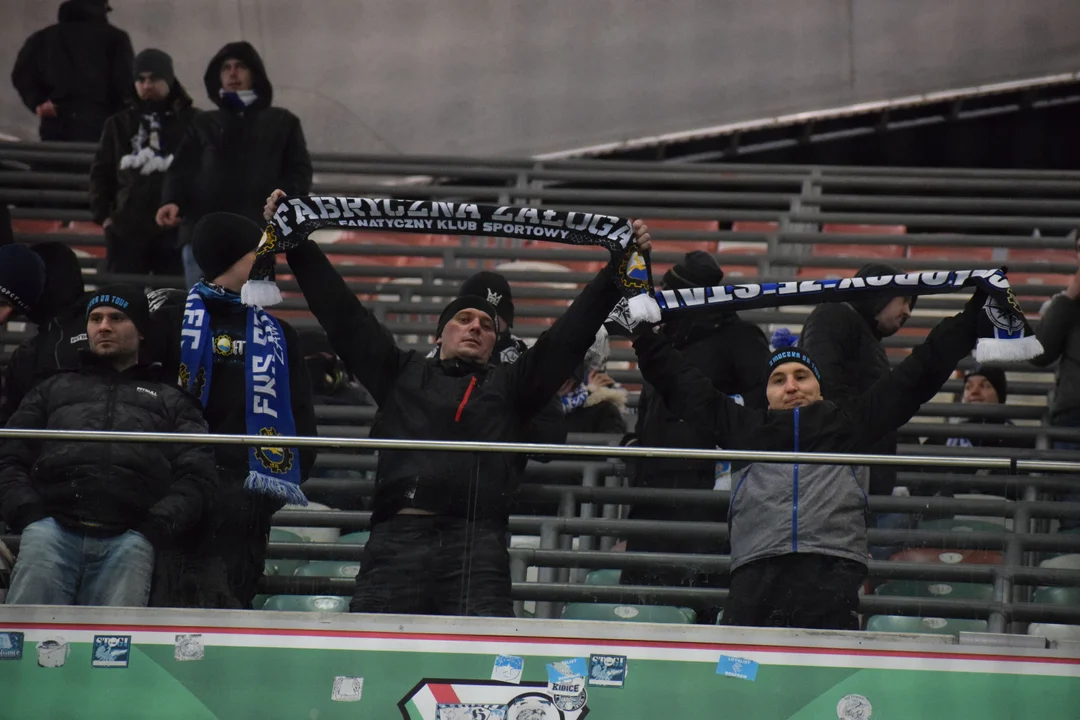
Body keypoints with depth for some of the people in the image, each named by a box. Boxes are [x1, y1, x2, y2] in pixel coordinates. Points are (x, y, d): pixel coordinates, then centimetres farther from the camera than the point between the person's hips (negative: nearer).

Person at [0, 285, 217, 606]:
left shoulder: (170, 401, 30)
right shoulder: (54, 389, 34)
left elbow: (196, 476, 17)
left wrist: (157, 525, -2)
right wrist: (28, 512, 2)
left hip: (126, 538, -1)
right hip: (53, 527, 1)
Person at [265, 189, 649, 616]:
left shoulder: (511, 385, 25)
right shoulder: (402, 373, 25)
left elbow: (572, 332, 20)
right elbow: (341, 313, 24)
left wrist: (622, 268, 14)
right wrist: (295, 243, 21)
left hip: (478, 544, 0)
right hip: (398, 534, 0)